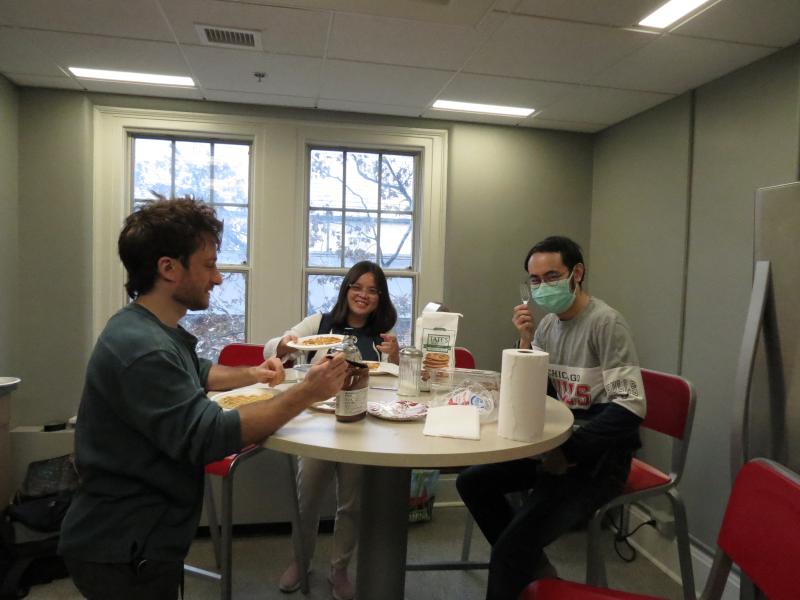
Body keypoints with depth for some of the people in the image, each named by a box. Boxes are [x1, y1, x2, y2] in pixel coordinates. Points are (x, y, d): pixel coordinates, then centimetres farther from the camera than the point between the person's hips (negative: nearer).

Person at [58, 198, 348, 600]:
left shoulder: (151, 330, 5)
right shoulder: (141, 348, -28)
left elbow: (196, 373, 22)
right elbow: (209, 437, -31)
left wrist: (251, 374, 5)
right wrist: (304, 395, -28)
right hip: (124, 552, -9)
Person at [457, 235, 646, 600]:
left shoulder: (605, 322, -17)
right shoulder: (548, 322, 6)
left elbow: (629, 408, -23)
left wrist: (567, 452, -23)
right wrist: (525, 340, -7)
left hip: (597, 456, -8)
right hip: (559, 443, 8)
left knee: (514, 544, -23)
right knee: (472, 482, 8)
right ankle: (536, 570, 20)